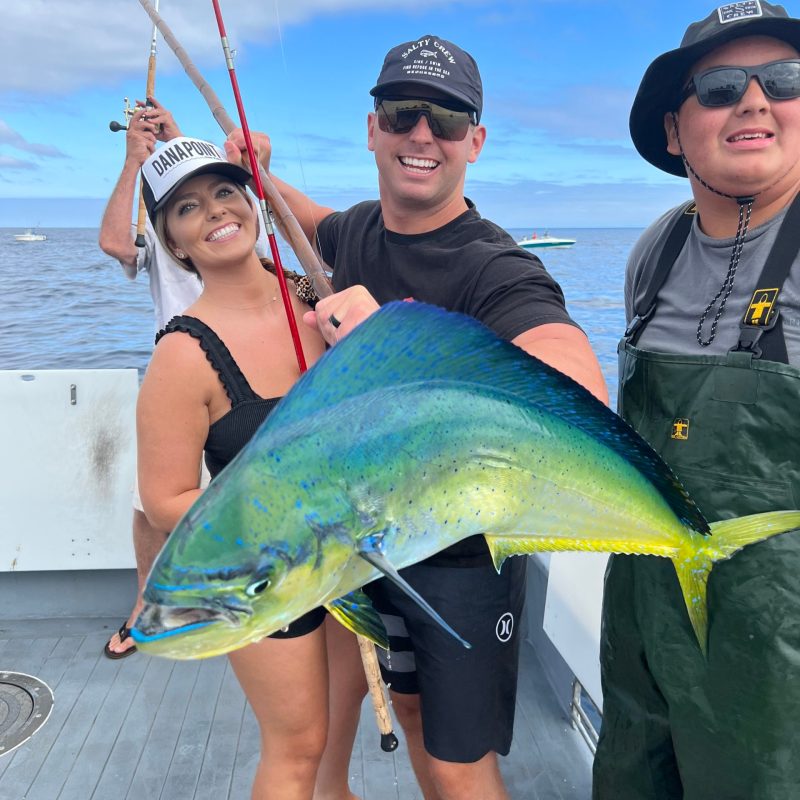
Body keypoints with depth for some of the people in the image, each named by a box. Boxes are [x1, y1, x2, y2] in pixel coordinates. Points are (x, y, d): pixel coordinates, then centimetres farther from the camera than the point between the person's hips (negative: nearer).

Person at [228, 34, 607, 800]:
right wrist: (258, 171, 8)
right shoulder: (358, 228, -3)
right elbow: (318, 222, 24)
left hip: (464, 556, -6)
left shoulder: (499, 271, -25)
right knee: (409, 707, 26)